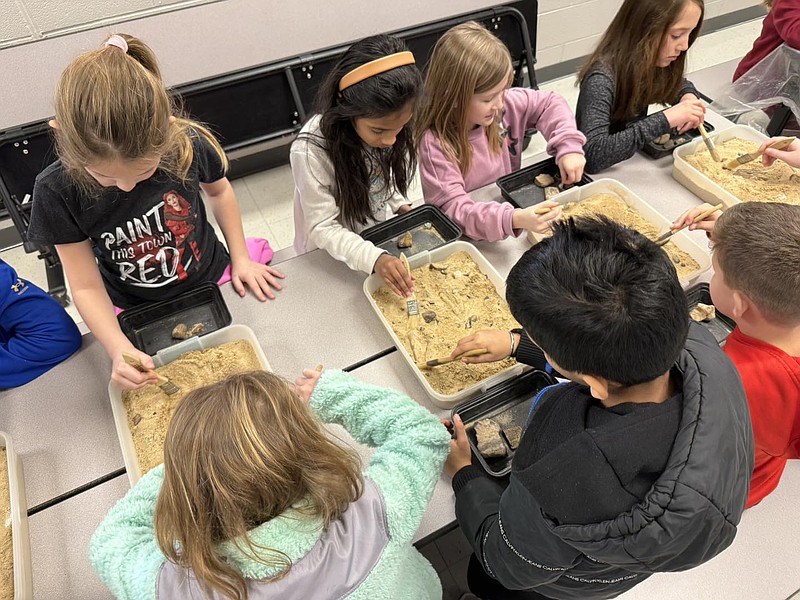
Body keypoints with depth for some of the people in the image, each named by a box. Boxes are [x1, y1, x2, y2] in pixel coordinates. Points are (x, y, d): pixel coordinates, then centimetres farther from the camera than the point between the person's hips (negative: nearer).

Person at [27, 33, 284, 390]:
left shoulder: (190, 145, -23)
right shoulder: (57, 191, -23)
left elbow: (219, 191, 2)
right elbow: (87, 287, -15)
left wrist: (240, 258, -1)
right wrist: (118, 349, -30)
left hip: (212, 282, 1)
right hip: (133, 313, 0)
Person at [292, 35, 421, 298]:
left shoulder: (382, 122, -15)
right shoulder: (311, 151, -32)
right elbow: (323, 228, -28)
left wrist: (400, 205, -9)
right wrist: (374, 258, -40)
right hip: (332, 258, -5)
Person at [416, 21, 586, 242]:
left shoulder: (506, 103, -8)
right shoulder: (435, 143, -26)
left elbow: (550, 103, 8)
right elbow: (453, 208, -32)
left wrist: (569, 147, -9)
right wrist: (514, 219, -46)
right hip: (468, 239, -4)